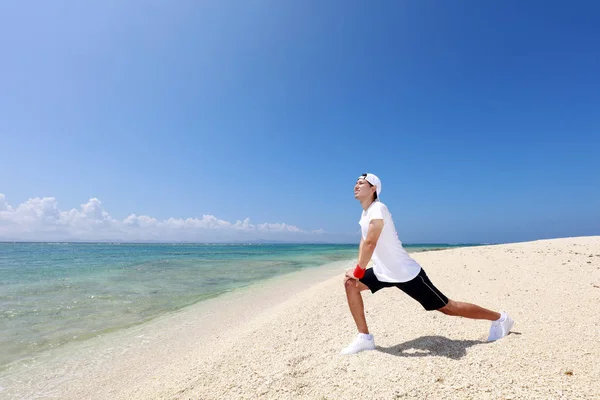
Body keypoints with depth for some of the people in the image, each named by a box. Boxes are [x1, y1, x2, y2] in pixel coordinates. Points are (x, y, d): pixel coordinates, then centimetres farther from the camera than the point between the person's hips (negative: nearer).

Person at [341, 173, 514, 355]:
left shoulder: (378, 209, -22)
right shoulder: (365, 213, 8)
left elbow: (370, 244, -31)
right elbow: (363, 242, 17)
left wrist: (358, 272, -20)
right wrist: (359, 269, 6)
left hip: (406, 273, -8)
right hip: (383, 272, 9)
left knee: (447, 307, 4)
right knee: (350, 284, -2)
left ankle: (500, 318, 28)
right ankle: (365, 338, 4)